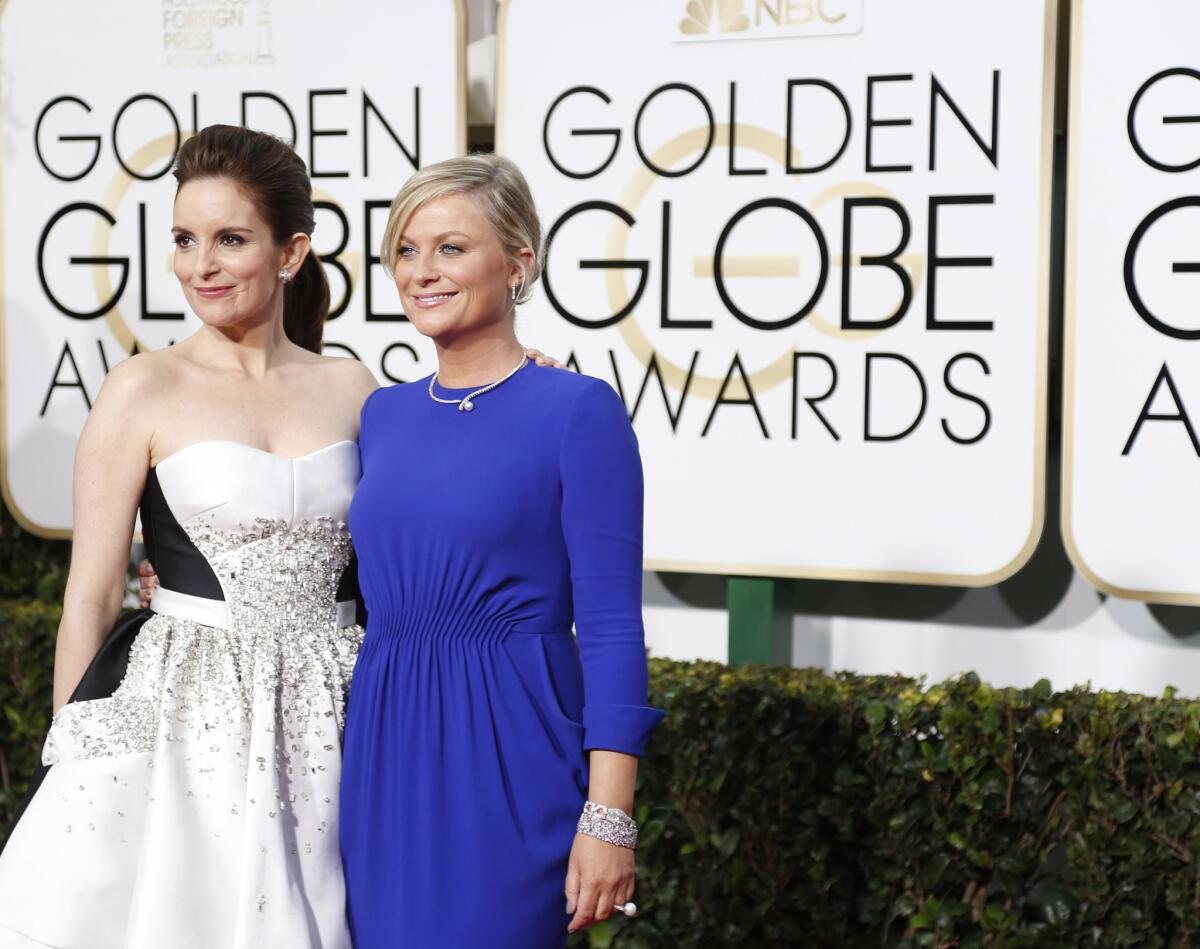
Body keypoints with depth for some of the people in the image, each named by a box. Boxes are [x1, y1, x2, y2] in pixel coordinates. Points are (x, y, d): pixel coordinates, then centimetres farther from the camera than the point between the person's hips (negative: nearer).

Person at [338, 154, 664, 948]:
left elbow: (611, 626, -10)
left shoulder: (577, 410, -7)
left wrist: (609, 818, -15)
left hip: (506, 759, -6)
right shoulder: (384, 414, 10)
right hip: (383, 755, 6)